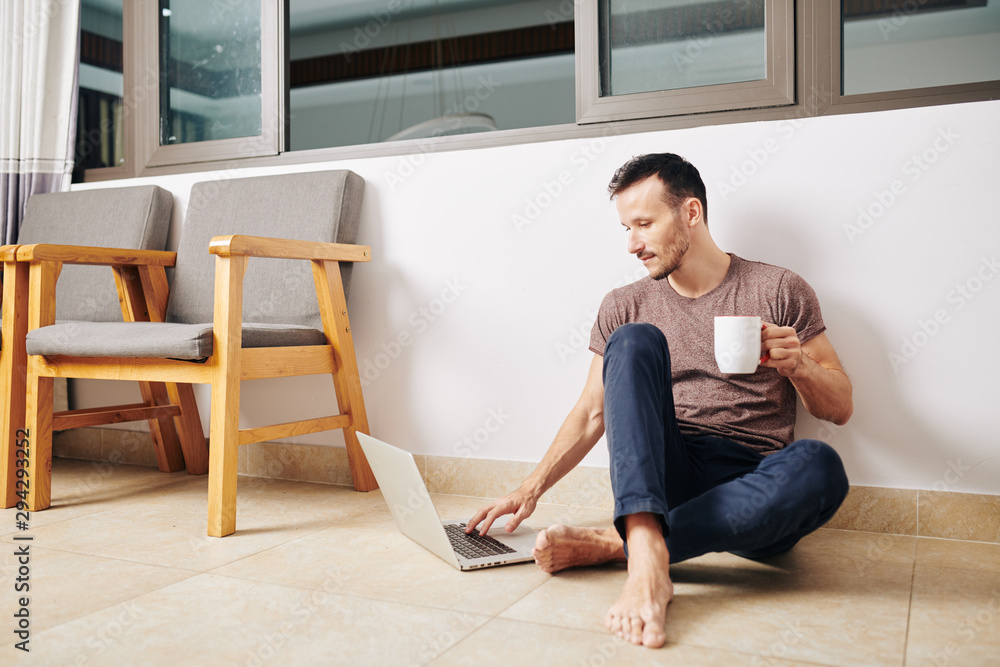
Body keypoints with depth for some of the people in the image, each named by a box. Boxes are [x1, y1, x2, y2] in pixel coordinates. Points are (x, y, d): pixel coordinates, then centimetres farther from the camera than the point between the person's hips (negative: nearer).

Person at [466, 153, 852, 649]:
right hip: (664, 478, 1)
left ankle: (610, 545, -30)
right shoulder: (625, 306, 11)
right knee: (634, 341, -23)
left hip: (748, 496, -1)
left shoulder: (780, 291, 5)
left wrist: (798, 364, -14)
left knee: (819, 465, -35)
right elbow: (592, 414, 10)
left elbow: (839, 409, 7)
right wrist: (531, 489, -1)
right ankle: (646, 557, -43)